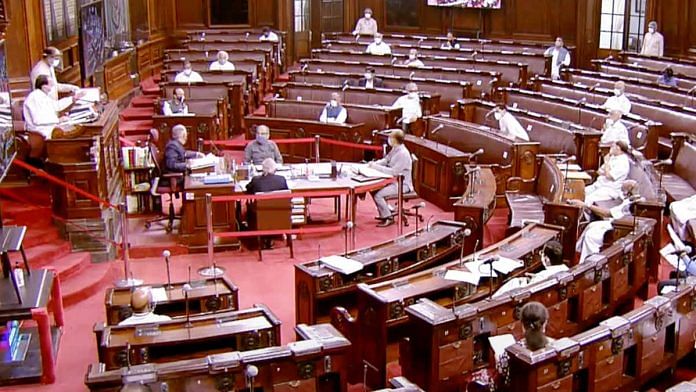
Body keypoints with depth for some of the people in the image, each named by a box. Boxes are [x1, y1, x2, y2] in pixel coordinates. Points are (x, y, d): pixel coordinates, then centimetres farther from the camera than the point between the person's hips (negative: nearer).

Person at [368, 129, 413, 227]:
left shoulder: (403, 154, -25)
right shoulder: (394, 149, 4)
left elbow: (393, 171, -28)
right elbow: (385, 160, 16)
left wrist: (377, 167, -25)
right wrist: (374, 163, -4)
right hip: (394, 181, 10)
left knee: (378, 195, -19)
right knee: (373, 189, 8)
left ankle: (388, 218, -1)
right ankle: (384, 213, 19)